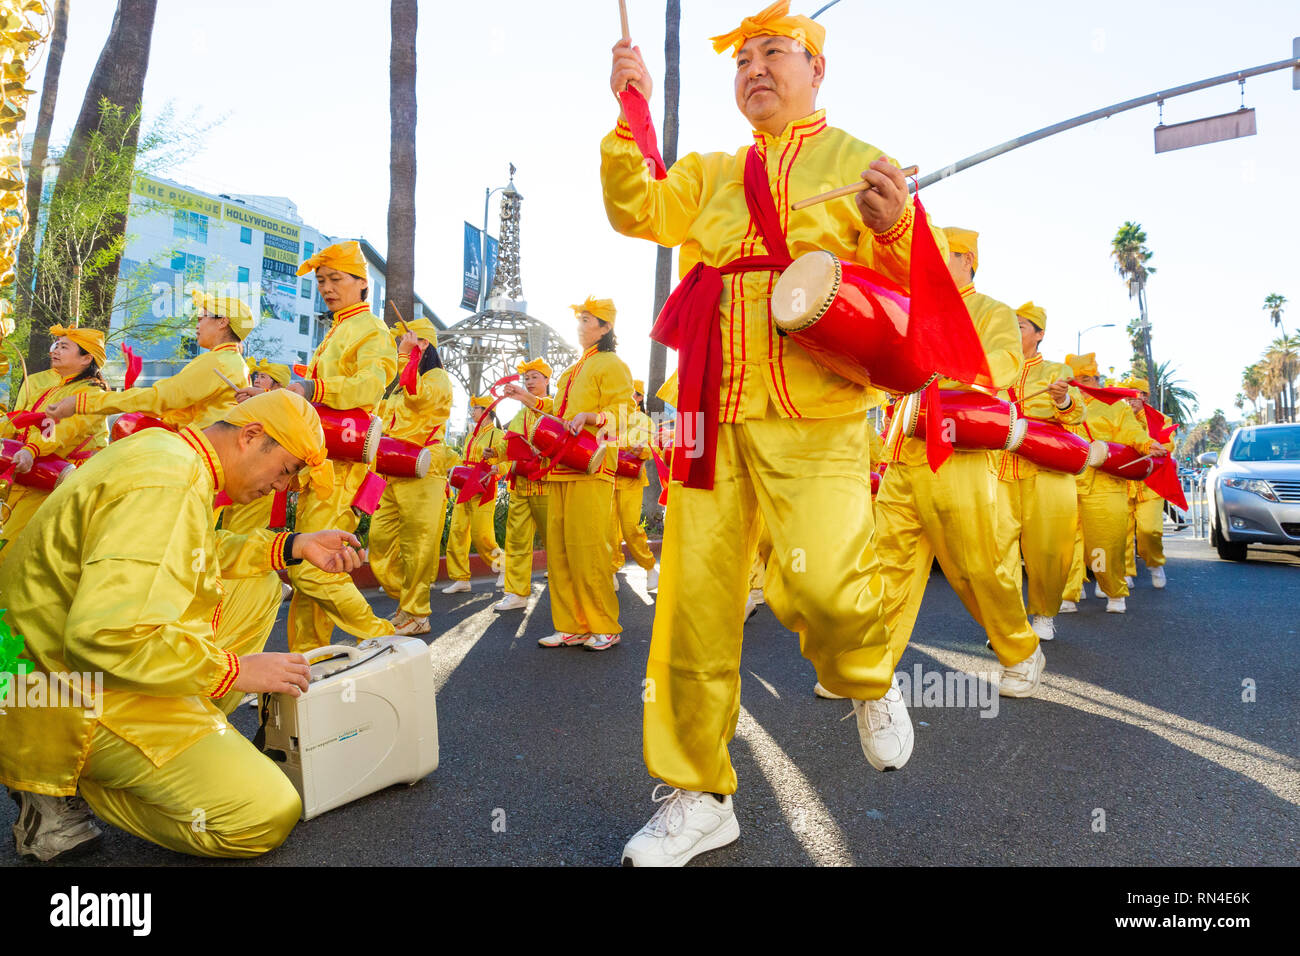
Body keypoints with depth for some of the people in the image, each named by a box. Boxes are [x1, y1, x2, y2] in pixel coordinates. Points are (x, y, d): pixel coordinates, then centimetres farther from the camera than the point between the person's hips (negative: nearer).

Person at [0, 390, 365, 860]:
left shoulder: (164, 451, 6)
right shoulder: (164, 484, -26)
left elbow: (208, 552, 19)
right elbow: (105, 635, -34)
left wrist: (295, 546, 7)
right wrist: (233, 669, -23)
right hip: (87, 699, -10)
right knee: (269, 815, -16)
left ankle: (192, 740, 8)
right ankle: (70, 783, -2)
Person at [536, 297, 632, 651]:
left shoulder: (611, 365, 2)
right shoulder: (573, 370, 27)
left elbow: (622, 415, -8)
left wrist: (590, 416, -22)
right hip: (562, 467, 8)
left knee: (587, 547, -10)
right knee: (558, 547, 4)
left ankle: (604, 628, 1)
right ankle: (572, 627, 10)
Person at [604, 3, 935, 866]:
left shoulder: (860, 164, 11)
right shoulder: (713, 174, 24)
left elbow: (913, 296, 3)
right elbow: (638, 212, 10)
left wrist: (894, 229, -18)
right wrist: (631, 114, 2)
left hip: (812, 414, -3)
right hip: (713, 412, 4)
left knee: (819, 584, -22)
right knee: (694, 601, 1)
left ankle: (870, 682, 15)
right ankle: (700, 795, 16)